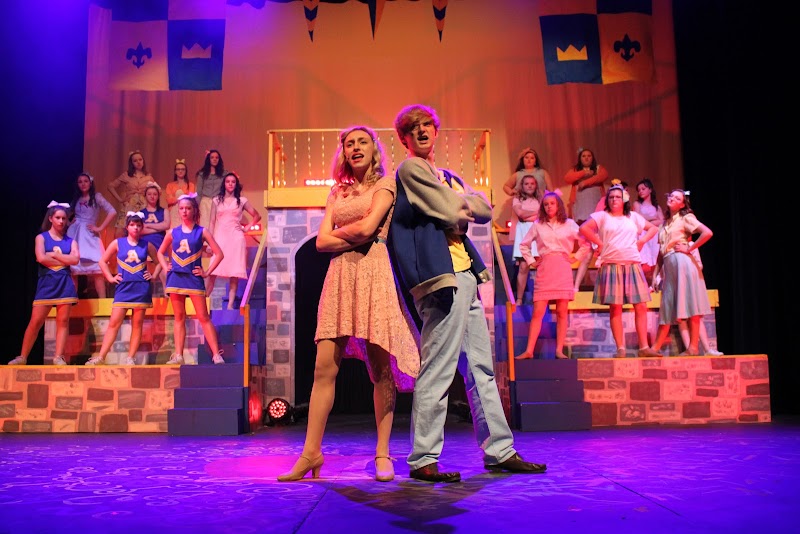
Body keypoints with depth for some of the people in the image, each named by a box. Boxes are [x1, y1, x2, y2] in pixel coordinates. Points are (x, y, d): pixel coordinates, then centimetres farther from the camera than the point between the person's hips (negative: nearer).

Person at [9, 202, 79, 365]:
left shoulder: (71, 241, 11)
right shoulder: (41, 237, 6)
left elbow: (75, 259, -7)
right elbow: (41, 258, -12)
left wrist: (54, 255, -8)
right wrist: (65, 260, -6)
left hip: (64, 283, 2)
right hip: (46, 283, -1)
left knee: (63, 320, -2)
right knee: (35, 321, -2)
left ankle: (58, 357, 2)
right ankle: (22, 357, 6)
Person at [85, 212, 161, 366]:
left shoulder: (147, 245, 5)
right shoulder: (118, 243, 4)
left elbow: (159, 262, 16)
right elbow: (103, 262, 11)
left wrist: (153, 276, 3)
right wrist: (110, 278, 3)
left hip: (141, 288, 0)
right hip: (123, 287, 0)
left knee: (137, 324, 2)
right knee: (114, 323, -4)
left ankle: (130, 358, 7)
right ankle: (100, 357, -1)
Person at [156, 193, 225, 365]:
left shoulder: (201, 232, 0)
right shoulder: (173, 233, 9)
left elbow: (219, 254, -3)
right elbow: (161, 252, 23)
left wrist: (207, 272, -7)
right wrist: (165, 267, 8)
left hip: (194, 278, -3)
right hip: (176, 277, 3)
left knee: (203, 317, -6)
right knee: (179, 318, 7)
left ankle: (216, 354, -6)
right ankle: (178, 355, 10)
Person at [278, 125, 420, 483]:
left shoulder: (385, 183, 8)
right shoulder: (337, 191, 21)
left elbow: (367, 226, -8)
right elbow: (321, 242, 9)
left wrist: (338, 232, 8)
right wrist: (357, 237, -2)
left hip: (375, 275, -4)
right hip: (341, 276, 4)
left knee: (381, 369, -2)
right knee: (324, 367, -3)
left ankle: (382, 455, 5)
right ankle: (311, 453, 2)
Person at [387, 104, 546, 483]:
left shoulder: (449, 177, 25)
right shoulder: (411, 169, -1)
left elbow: (486, 210, 12)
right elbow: (451, 213, -10)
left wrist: (459, 204, -3)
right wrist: (464, 206, 9)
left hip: (465, 275, 9)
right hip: (442, 278, -9)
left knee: (481, 367, 10)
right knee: (437, 370, -9)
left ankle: (499, 451, 18)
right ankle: (422, 460, -1)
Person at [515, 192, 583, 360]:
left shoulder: (569, 224, 8)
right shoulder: (537, 225, 11)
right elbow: (524, 245, 19)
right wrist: (531, 261, 9)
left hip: (563, 269, 0)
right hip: (544, 269, 0)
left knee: (562, 311, -1)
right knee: (538, 312, -5)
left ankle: (559, 350, 3)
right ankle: (529, 351, -5)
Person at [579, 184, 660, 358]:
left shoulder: (633, 217, 18)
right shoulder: (602, 216, 6)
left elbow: (652, 228, 26)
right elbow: (584, 228, -9)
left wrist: (641, 241, 11)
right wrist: (599, 243, -7)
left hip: (633, 265, 4)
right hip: (611, 266, -3)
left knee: (641, 307, -1)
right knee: (615, 308, -4)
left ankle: (644, 347, 3)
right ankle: (620, 348, -1)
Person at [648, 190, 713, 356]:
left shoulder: (686, 218, 3)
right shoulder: (665, 223, 20)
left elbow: (707, 233, -12)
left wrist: (689, 248, -9)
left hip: (682, 262, -6)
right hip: (668, 267, 6)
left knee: (690, 304, -6)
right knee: (667, 306, 5)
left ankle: (693, 347, -4)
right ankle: (655, 348, 4)